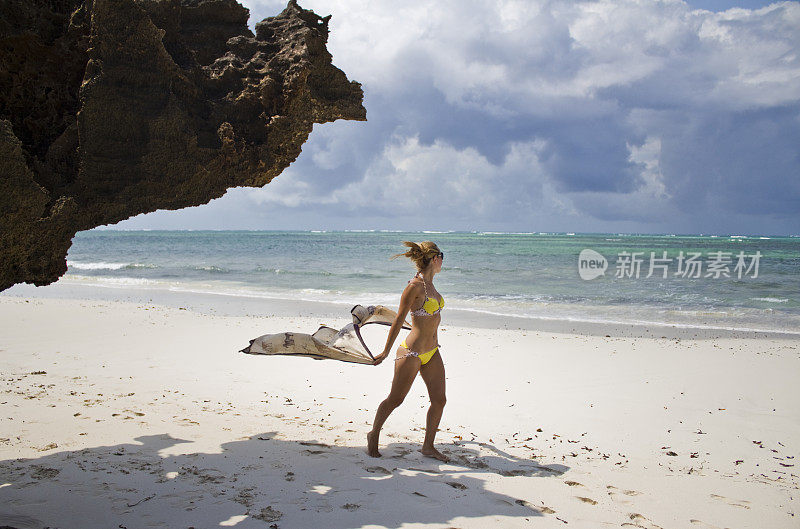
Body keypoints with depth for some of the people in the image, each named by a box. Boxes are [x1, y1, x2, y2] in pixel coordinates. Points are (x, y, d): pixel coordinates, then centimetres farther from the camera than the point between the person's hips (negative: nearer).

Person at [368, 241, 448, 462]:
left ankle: (428, 446, 18)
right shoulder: (415, 286, -18)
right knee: (395, 400, 5)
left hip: (432, 352, 8)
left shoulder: (429, 283, 7)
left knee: (439, 400, 5)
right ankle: (374, 435, 26)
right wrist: (386, 351, -9)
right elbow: (399, 319, -14)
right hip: (412, 352, -8)